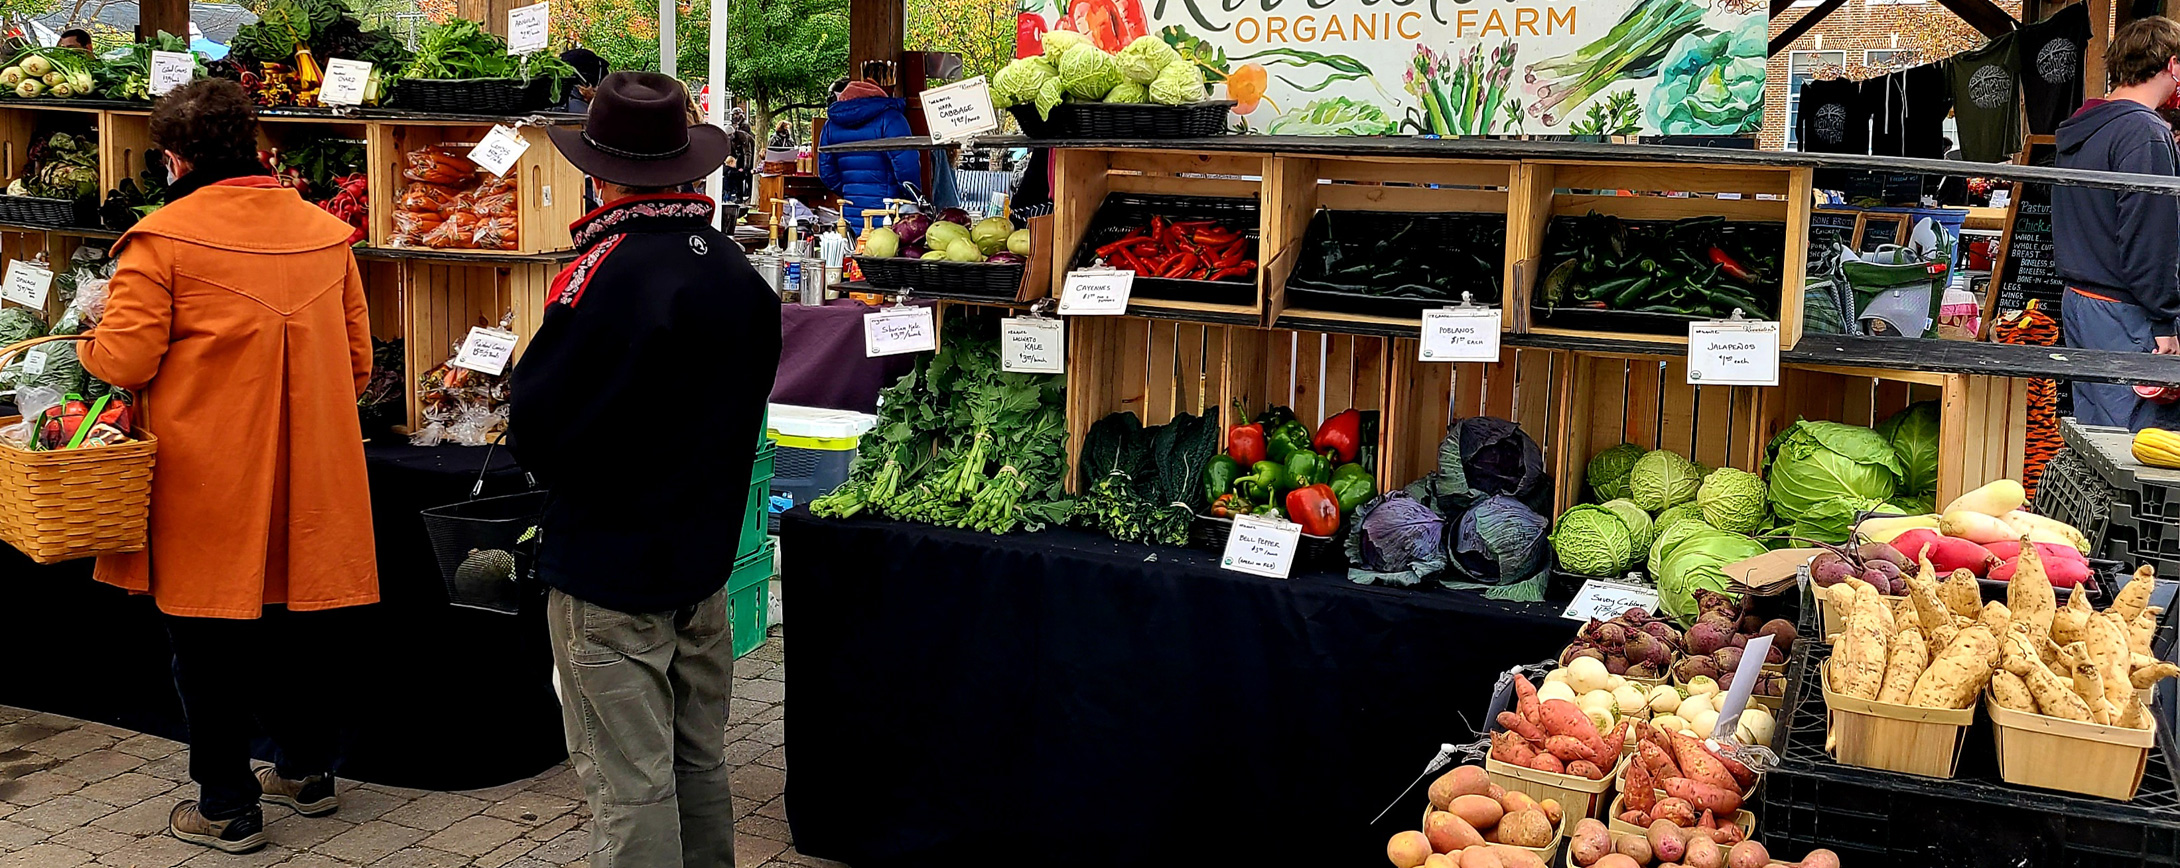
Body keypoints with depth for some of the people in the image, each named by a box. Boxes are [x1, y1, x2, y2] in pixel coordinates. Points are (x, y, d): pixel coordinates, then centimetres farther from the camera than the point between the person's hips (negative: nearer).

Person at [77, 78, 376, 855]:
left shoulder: (162, 239, -12)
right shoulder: (325, 232, 4)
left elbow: (123, 363, -14)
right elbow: (357, 363, 8)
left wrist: (90, 340, 8)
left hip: (207, 480, -4)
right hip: (305, 480, 5)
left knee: (208, 638, 7)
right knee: (297, 622, 17)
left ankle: (226, 805, 14)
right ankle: (308, 772, 30)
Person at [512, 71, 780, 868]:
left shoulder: (600, 273, -19)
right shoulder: (738, 270, 1)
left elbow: (535, 433, -16)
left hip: (609, 569, -7)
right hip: (704, 562, 7)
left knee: (629, 786, 1)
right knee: (700, 765, 18)